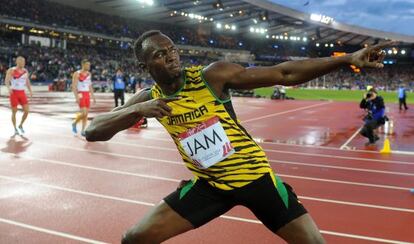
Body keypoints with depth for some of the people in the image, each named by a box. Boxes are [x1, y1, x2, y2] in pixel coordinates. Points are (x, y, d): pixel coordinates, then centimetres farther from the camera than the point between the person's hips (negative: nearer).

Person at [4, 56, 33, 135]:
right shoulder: (11, 70, -7)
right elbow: (6, 80, -15)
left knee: (26, 111, -4)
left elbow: (27, 82, 16)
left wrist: (30, 91, 3)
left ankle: (21, 125, 19)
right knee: (14, 112, 2)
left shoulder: (25, 71, 8)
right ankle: (15, 129, 17)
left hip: (22, 93, 4)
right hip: (14, 93, -4)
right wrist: (9, 88, -34)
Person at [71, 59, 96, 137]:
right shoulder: (77, 74, -8)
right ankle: (74, 123, 11)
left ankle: (83, 131, 11)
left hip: (87, 95, 6)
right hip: (80, 94, -6)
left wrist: (93, 97, 13)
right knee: (84, 113, -15)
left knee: (86, 113, 4)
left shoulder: (89, 74, 12)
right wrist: (76, 97, -22)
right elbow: (74, 86, -12)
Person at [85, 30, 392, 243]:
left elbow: (283, 74, -18)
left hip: (253, 174, -2)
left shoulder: (213, 75, -15)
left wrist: (347, 59, -25)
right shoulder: (149, 98, -3)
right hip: (208, 184, 3)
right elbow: (92, 131, -7)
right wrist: (136, 109, -24)